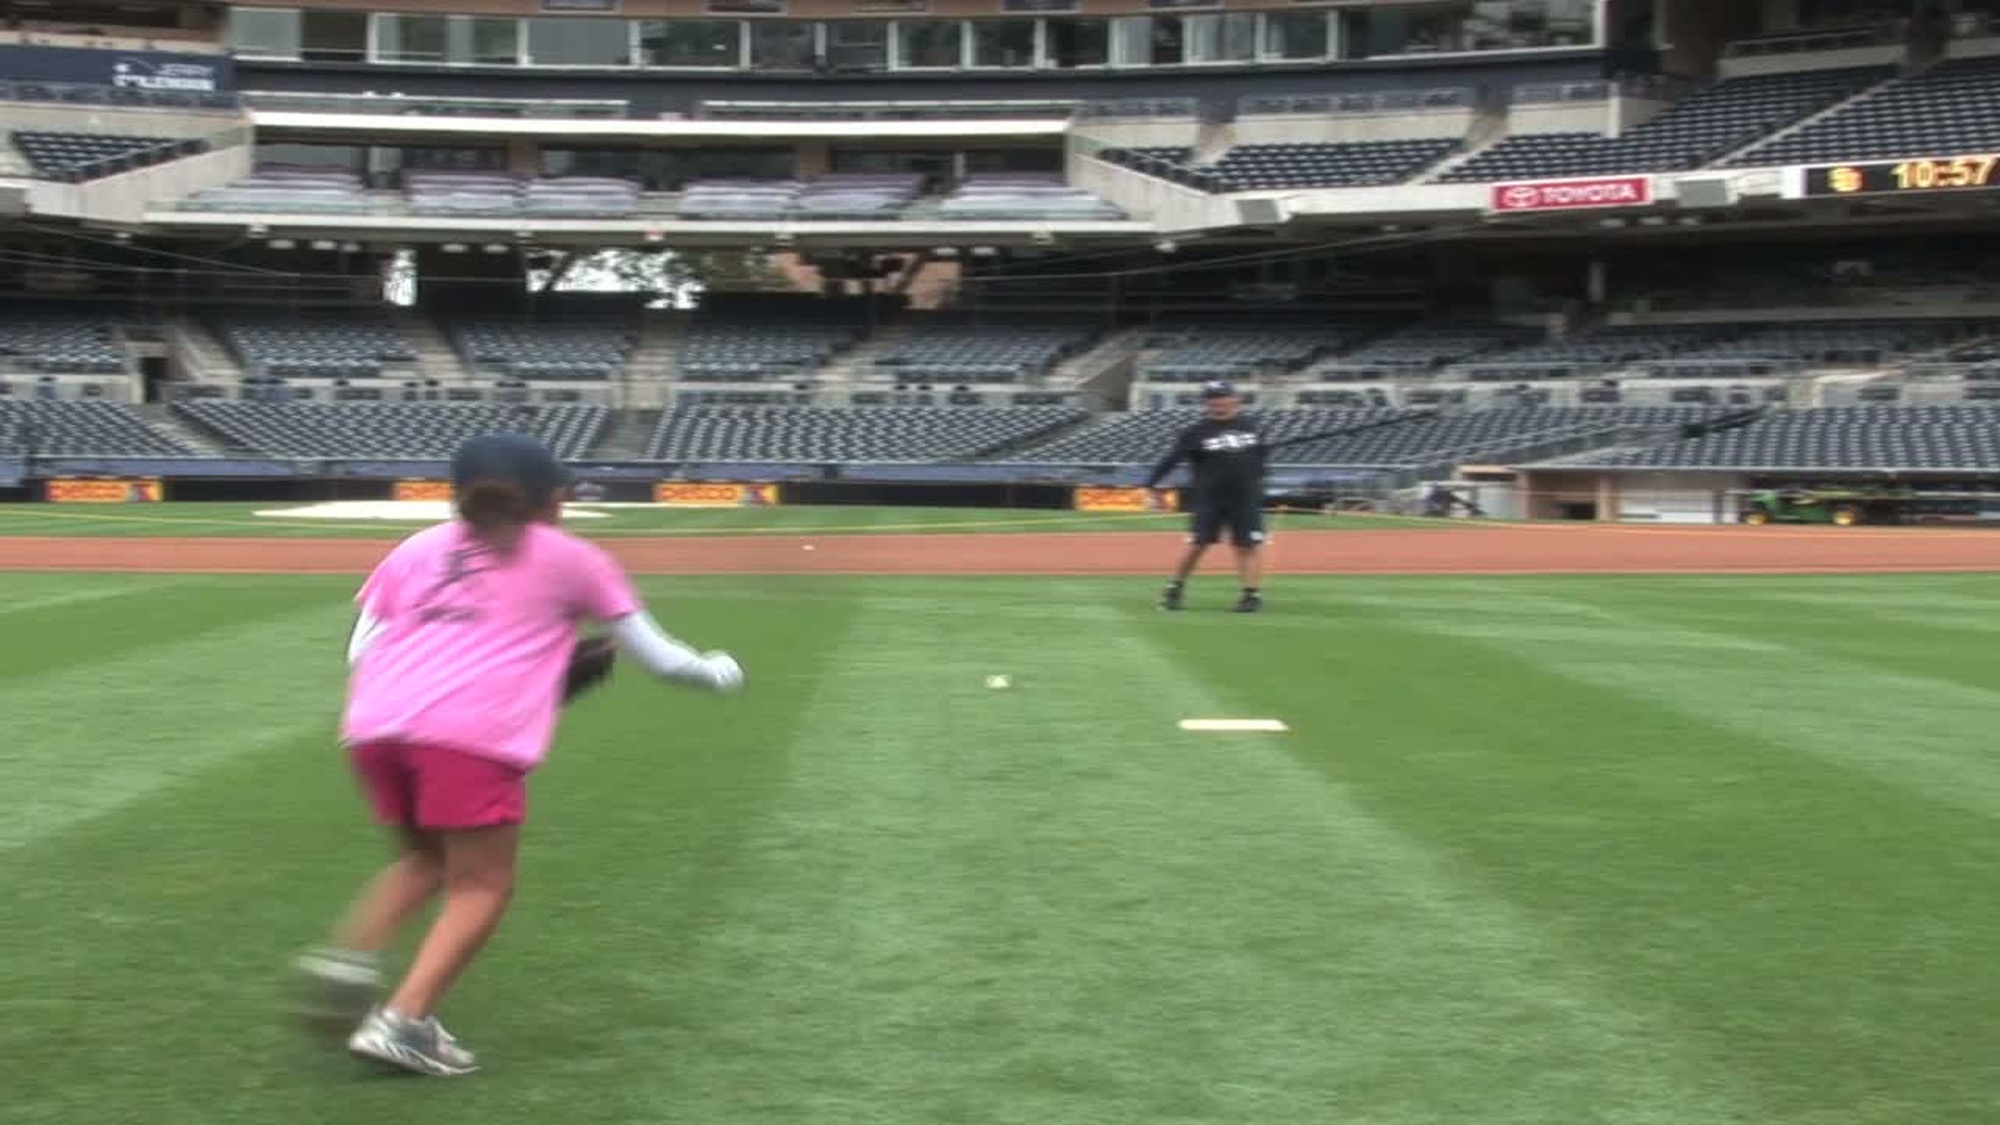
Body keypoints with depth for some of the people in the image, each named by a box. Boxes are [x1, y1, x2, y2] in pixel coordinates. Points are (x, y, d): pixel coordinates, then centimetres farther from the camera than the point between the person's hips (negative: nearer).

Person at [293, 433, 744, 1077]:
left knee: (425, 860, 25)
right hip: (472, 734, -5)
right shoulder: (572, 560, 19)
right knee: (481, 886, 7)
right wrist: (717, 670, 42)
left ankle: (349, 959, 5)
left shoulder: (416, 549, 26)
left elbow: (359, 651, 19)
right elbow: (657, 657, 24)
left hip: (372, 725, 5)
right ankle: (404, 1023, -7)